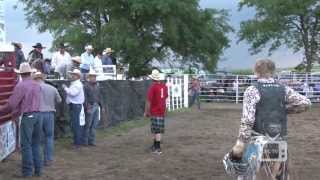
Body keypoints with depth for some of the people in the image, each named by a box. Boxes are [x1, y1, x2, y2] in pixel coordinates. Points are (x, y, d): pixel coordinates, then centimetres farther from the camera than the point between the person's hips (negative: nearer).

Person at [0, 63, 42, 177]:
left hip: (28, 116, -6)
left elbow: (12, 104, -11)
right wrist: (17, 112, 26)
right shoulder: (37, 85, 10)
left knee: (26, 145, 0)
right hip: (37, 115, 6)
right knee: (35, 144, 13)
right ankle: (38, 170, 16)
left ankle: (27, 172, 3)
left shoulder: (21, 85, -10)